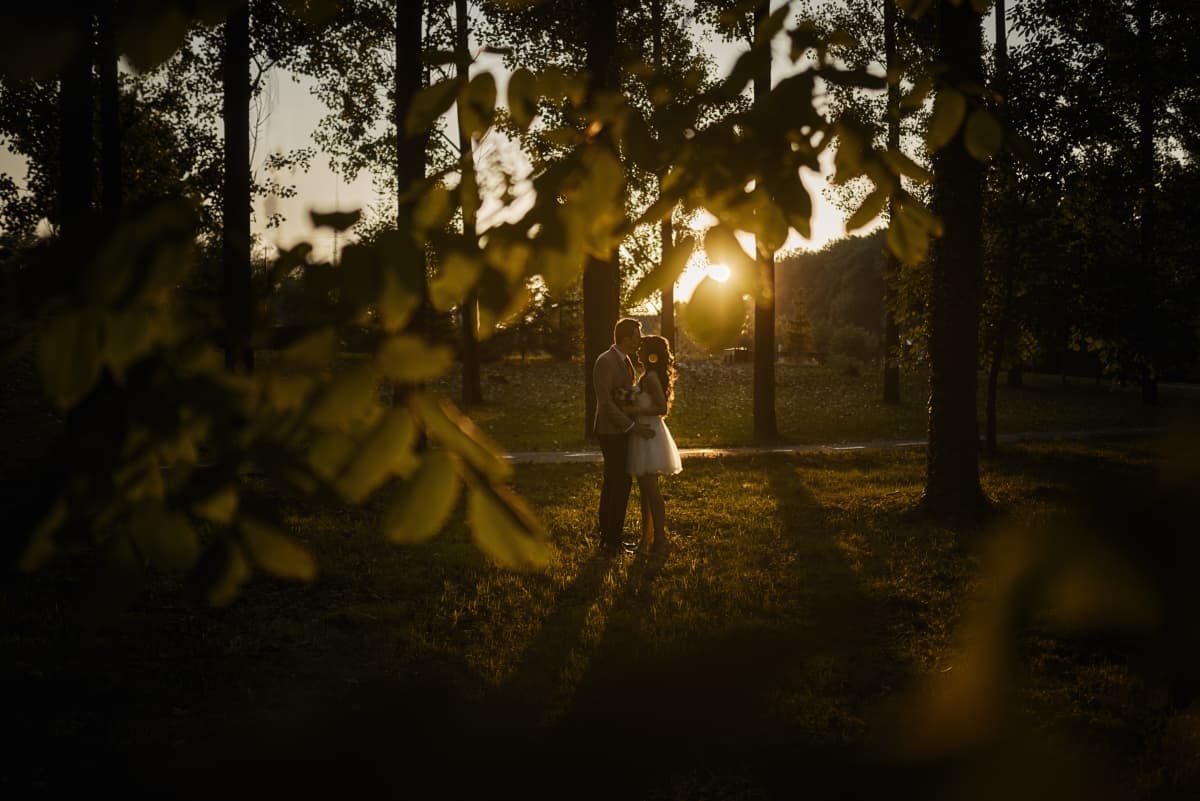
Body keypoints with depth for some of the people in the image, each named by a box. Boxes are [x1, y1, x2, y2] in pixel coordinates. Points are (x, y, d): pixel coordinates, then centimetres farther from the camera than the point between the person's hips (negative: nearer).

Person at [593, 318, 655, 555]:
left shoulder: (623, 360, 12)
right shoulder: (606, 362, -18)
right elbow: (605, 402, -23)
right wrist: (632, 426, -24)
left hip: (619, 430, 10)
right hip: (612, 431, -10)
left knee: (613, 483, 13)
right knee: (621, 483, -8)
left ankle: (608, 537, 20)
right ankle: (612, 541, -2)